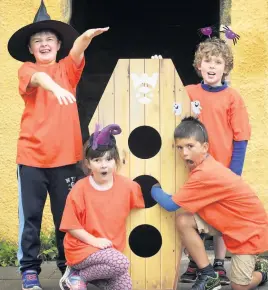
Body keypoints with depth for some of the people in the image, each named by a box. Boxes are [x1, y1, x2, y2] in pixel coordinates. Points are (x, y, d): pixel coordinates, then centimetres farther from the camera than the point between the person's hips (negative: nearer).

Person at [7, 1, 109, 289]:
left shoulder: (67, 68, 9)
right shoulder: (27, 69, 2)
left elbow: (77, 50, -13)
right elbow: (39, 77, -22)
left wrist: (86, 37, -36)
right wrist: (56, 88, -44)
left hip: (65, 155, 2)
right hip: (32, 154, -1)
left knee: (66, 214, 7)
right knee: (30, 214, 3)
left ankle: (69, 266, 19)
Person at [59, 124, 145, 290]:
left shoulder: (127, 185, -3)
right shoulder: (80, 189, -13)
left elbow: (142, 205, 14)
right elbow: (71, 226, -11)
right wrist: (94, 241, -19)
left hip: (111, 250, 5)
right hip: (83, 248, -5)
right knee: (121, 263, -28)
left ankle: (87, 272, 12)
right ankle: (78, 275, -7)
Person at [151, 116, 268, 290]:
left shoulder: (205, 174, -31)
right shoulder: (204, 165, -3)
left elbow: (171, 204, -25)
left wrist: (154, 188, -11)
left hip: (251, 228, -8)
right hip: (231, 222, 8)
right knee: (184, 221, -13)